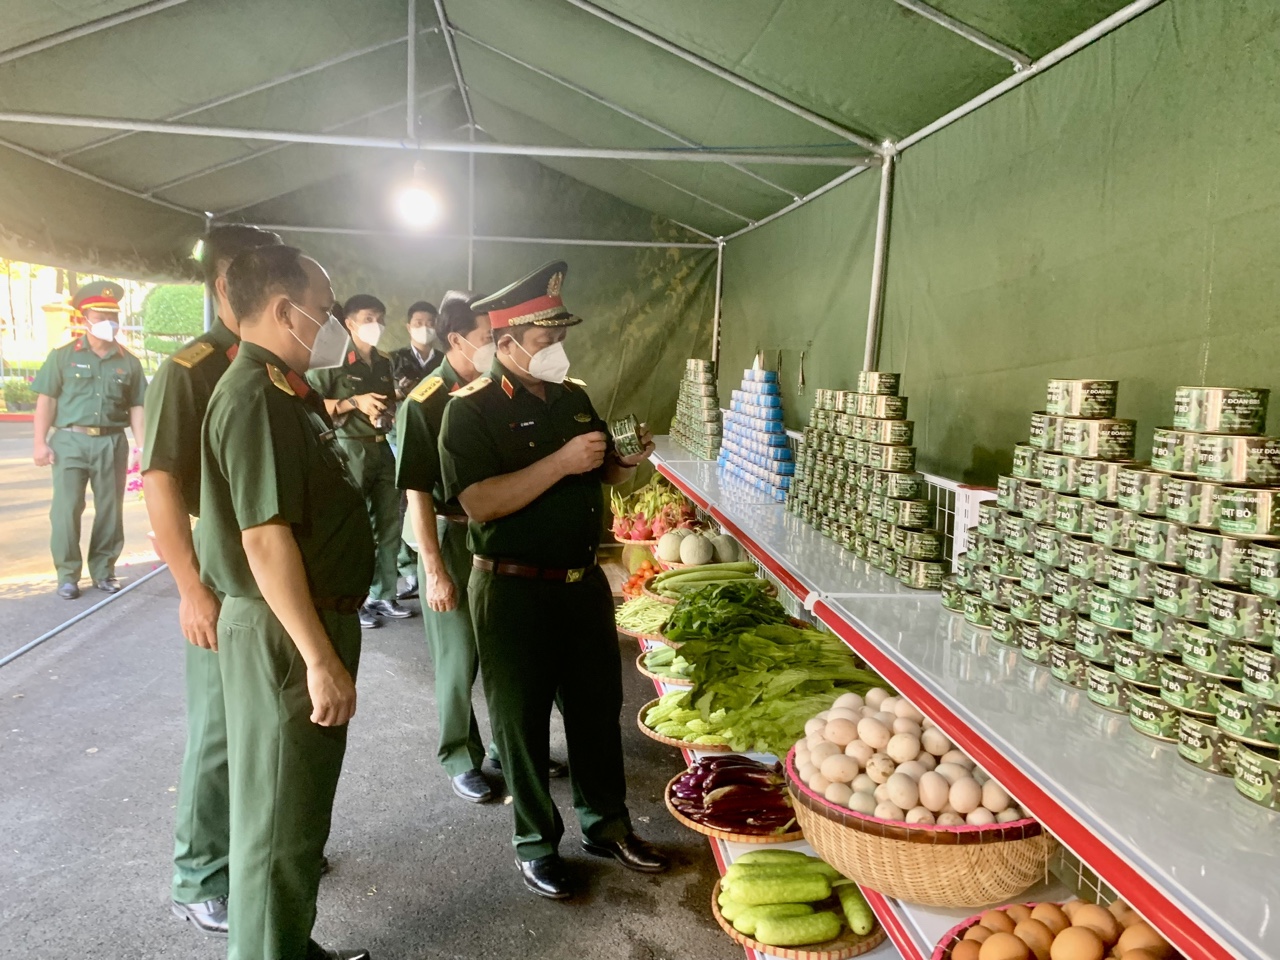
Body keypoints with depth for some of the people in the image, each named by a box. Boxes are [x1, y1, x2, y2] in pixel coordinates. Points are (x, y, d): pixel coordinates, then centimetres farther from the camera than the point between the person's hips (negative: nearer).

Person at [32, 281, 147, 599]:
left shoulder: (128, 362, 7)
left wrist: (141, 445, 0)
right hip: (70, 440, -2)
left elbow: (136, 406, 8)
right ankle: (67, 574, 9)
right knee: (66, 509, -1)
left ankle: (103, 570, 19)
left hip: (112, 443, 2)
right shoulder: (63, 355, 3)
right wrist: (40, 442, -5)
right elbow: (46, 400, 2)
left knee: (110, 510, 7)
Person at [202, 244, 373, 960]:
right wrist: (321, 659, -25)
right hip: (285, 635, -10)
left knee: (305, 803, 22)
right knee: (280, 818, 4)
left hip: (317, 621, 10)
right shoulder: (255, 396, -19)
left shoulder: (290, 392, 12)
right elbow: (265, 539, -25)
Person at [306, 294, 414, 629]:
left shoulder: (383, 364, 16)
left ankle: (383, 595, 21)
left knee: (389, 524, 10)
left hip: (383, 449, 7)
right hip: (350, 449, -7)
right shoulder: (334, 362, -6)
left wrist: (388, 414, 7)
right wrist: (354, 403, -19)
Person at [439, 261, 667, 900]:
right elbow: (480, 502, -25)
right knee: (521, 719, 8)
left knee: (598, 705, 16)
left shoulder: (574, 397, 8)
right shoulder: (472, 409, -13)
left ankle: (606, 824, 35)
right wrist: (561, 462, -27)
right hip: (513, 589, -6)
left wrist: (626, 461, -2)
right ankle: (536, 842, 28)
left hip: (584, 579, 6)